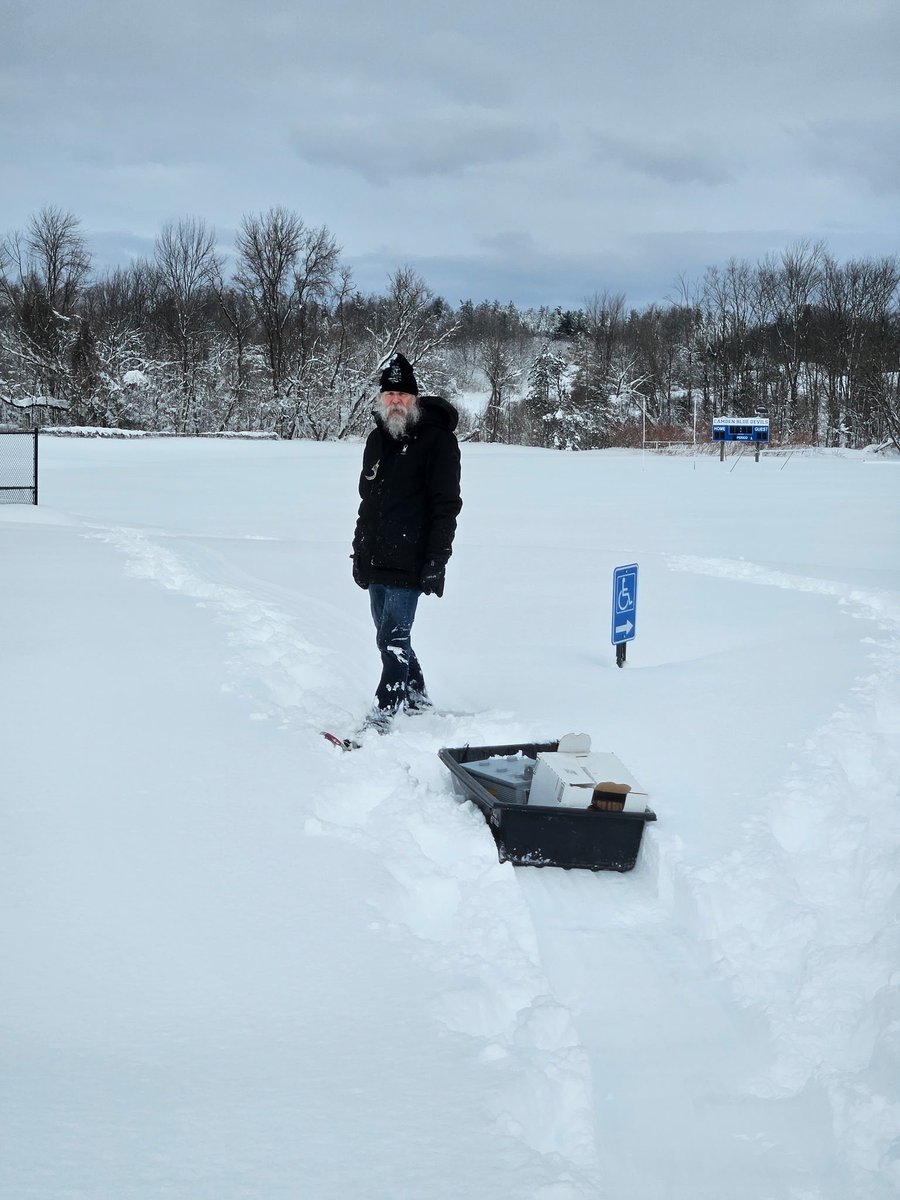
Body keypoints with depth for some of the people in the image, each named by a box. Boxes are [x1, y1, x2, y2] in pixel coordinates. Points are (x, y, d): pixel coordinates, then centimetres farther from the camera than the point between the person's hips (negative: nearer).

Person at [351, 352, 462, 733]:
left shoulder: (436, 440, -8)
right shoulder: (377, 440, 15)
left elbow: (446, 506, -11)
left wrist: (436, 562, -16)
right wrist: (359, 552, 20)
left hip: (409, 564, -8)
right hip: (376, 561, 8)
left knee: (393, 639, -11)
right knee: (390, 638, 15)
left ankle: (383, 714, -8)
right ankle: (416, 698, 30)